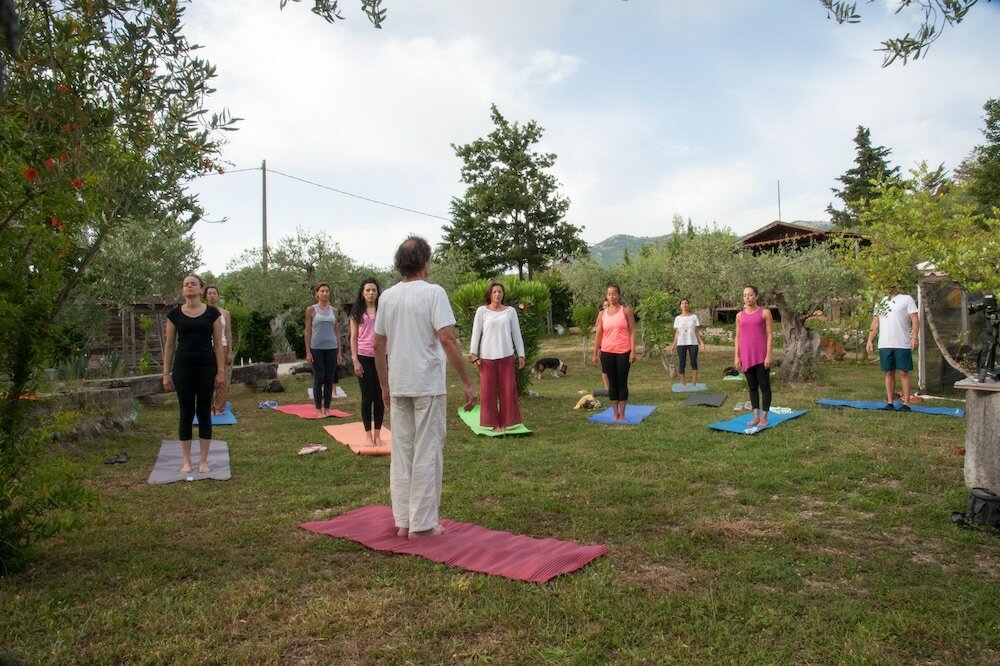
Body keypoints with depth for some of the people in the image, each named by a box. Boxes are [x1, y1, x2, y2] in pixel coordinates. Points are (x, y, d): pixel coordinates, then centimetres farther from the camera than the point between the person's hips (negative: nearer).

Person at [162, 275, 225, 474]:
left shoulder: (212, 313, 0)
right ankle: (186, 461, 14)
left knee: (204, 412, 4)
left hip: (206, 366, -1)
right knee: (186, 413, 4)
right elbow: (169, 345, 5)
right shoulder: (174, 314, 3)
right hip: (183, 366, 1)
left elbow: (218, 344, 1)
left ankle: (204, 460, 13)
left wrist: (221, 370, -5)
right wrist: (166, 373, 1)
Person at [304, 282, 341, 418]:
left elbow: (337, 331, 12)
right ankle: (319, 410, 6)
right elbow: (308, 331, 0)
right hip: (317, 348, -3)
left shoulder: (333, 310, 10)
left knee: (329, 379, 4)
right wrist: (308, 352, -6)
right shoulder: (311, 310, 2)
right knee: (319, 379, -2)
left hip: (331, 348, 3)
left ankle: (327, 409, 13)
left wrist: (339, 351, 7)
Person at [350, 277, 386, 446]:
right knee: (367, 397, 3)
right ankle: (368, 434, 12)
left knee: (380, 396, 4)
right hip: (364, 357, -1)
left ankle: (378, 433, 14)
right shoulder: (357, 313, 4)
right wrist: (355, 361, -6)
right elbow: (353, 338, 3)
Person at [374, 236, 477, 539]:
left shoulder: (387, 296, 7)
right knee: (427, 454, 3)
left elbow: (378, 345, 11)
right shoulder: (433, 292, -10)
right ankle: (422, 523, 9)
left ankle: (402, 520, 20)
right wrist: (467, 383, -14)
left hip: (398, 387, 5)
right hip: (428, 386, -5)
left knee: (401, 452, 12)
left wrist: (384, 385, 20)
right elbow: (447, 340, -18)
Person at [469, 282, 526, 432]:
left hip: (506, 356, 1)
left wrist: (521, 354, 6)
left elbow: (516, 334, 9)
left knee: (508, 390, 3)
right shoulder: (482, 311, 1)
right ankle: (493, 423, 12)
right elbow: (476, 333, 2)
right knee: (488, 391, 2)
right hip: (487, 357, -1)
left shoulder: (510, 311, 6)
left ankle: (505, 422, 15)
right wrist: (473, 354, -4)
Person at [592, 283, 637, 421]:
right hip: (607, 353, 3)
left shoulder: (626, 310, 1)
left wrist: (633, 351, -11)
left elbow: (632, 332, -3)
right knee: (612, 383, 7)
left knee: (622, 382, 2)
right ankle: (615, 413, 14)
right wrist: (595, 354, 4)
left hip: (623, 352, -3)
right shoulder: (602, 314, 8)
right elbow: (598, 335, 9)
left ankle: (622, 414, 9)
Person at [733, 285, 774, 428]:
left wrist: (768, 355, -11)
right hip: (746, 356, 4)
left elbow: (770, 335, -4)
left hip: (761, 355, -4)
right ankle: (756, 416, 15)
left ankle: (764, 417, 6)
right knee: (752, 387, 9)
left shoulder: (765, 312, -1)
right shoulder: (740, 315, 10)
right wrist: (736, 356, 5)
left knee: (764, 386, 1)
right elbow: (738, 337, 11)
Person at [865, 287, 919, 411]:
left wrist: (914, 337, -16)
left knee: (903, 373, -1)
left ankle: (906, 403, 3)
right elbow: (875, 324, 17)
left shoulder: (906, 299, 2)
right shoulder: (881, 301, 16)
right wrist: (870, 340, 9)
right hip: (884, 345, 4)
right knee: (889, 373, 8)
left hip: (902, 344, -4)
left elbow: (915, 320, -4)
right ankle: (890, 402, 13)